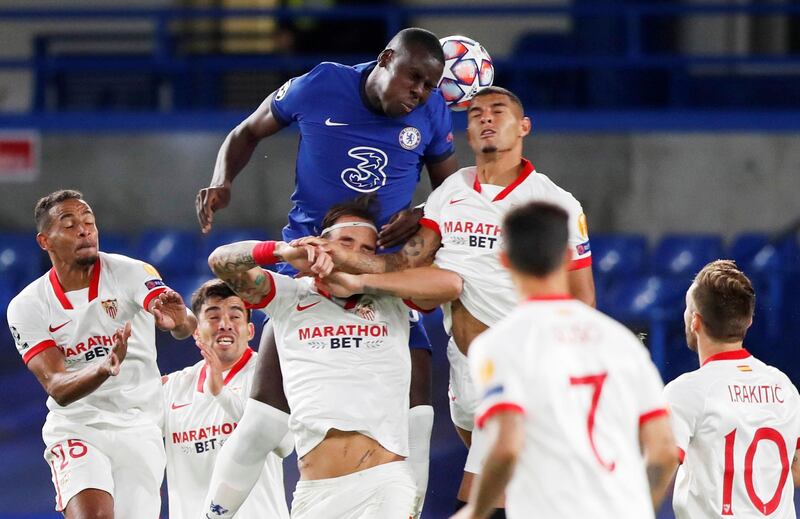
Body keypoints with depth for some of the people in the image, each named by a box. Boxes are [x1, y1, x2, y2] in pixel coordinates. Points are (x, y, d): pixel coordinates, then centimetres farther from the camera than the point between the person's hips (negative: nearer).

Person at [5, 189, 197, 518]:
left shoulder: (129, 273, -10)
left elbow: (187, 326, -26)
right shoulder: (26, 307, -6)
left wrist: (180, 322, -52)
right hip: (77, 427, -1)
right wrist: (104, 369, -37)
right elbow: (57, 387, -16)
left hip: (139, 429, 1)